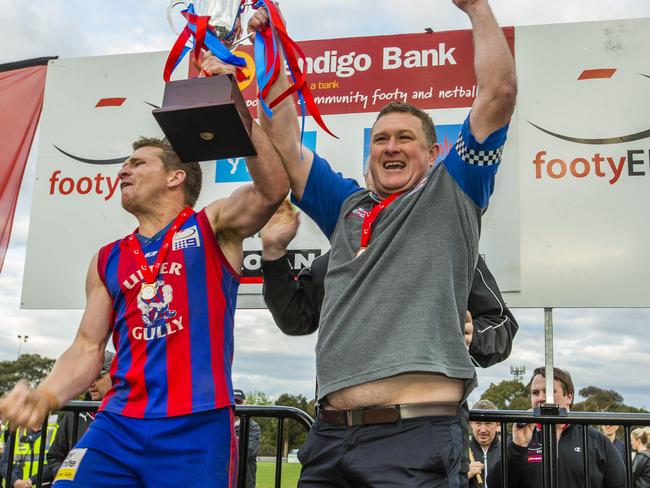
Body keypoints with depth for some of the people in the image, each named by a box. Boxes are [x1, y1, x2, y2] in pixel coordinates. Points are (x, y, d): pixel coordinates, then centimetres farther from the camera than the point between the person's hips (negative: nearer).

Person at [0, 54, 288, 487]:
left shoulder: (213, 228, 4)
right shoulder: (108, 261, 15)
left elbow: (273, 188, -14)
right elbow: (89, 349, 14)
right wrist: (44, 397, -4)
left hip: (198, 428, -3)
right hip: (118, 427, 4)